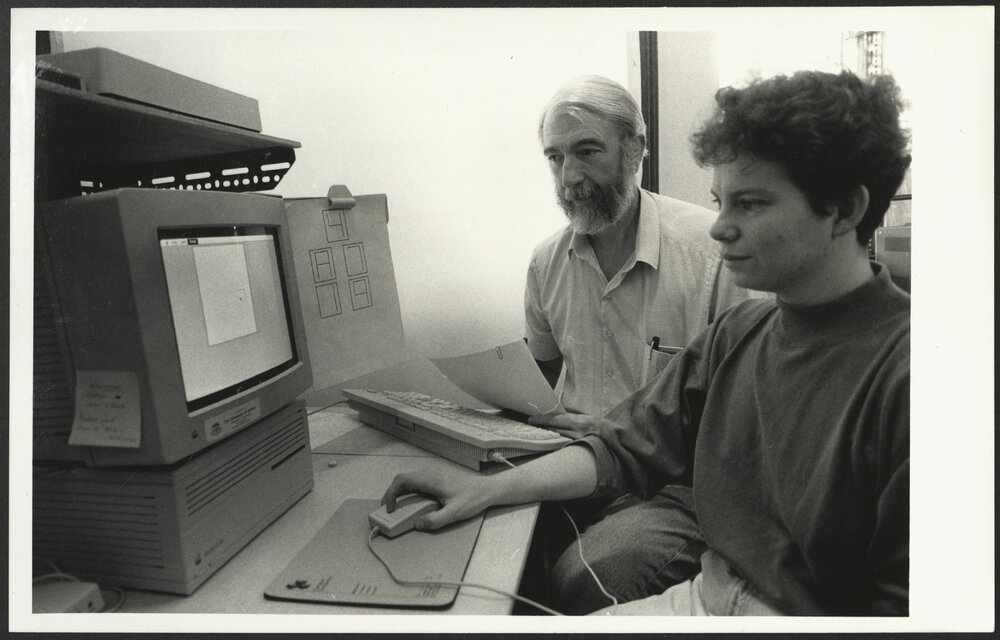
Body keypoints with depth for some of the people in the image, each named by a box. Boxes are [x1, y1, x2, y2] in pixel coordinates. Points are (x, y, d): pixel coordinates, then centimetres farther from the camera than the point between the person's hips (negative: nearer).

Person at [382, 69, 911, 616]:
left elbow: (898, 602, -18)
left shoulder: (897, 370, -20)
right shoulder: (737, 333, 2)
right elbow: (627, 446, 5)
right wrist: (485, 489, -4)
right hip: (704, 597, 6)